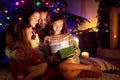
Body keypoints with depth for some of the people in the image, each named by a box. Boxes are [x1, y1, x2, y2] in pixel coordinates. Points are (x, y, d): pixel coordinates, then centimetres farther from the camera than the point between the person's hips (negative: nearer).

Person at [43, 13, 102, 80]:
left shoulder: (68, 35, 10)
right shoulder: (47, 38, 12)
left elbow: (77, 49, 11)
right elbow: (47, 56, 11)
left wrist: (76, 51, -12)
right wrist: (52, 59, -11)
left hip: (71, 59, -2)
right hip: (58, 62, 3)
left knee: (62, 66, -38)